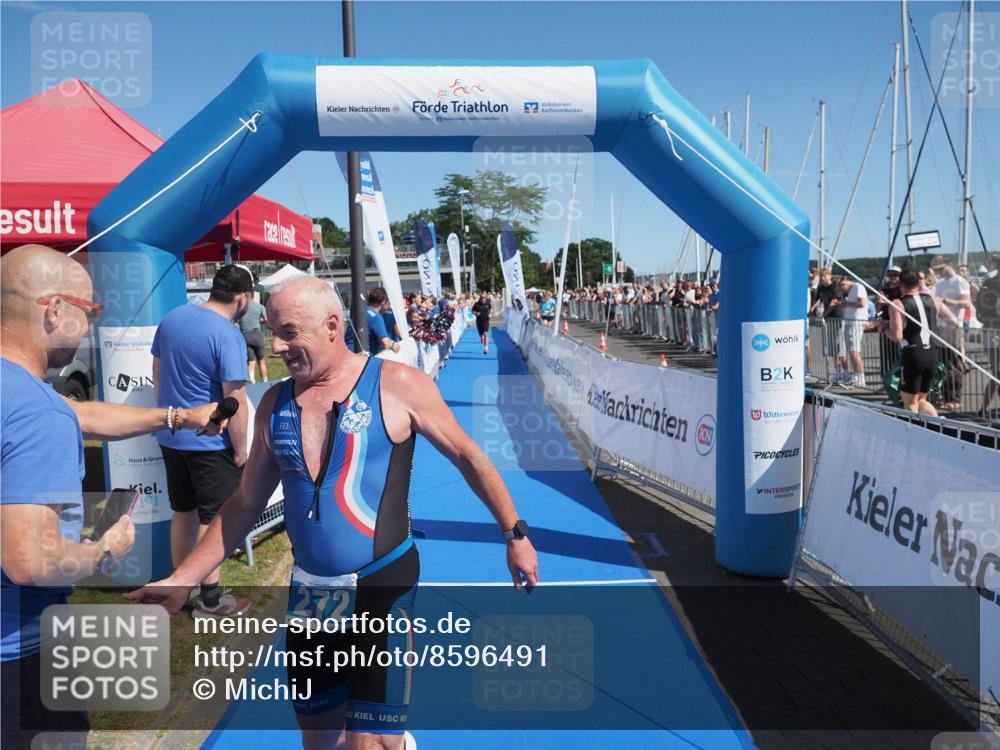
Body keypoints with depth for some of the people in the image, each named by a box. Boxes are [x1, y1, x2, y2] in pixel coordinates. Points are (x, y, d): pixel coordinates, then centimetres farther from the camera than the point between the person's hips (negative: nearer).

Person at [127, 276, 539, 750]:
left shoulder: (396, 384, -12)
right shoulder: (275, 403, 1)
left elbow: (468, 457, -3)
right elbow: (246, 503, 9)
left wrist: (514, 534, -1)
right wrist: (182, 580, 5)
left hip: (383, 588, -5)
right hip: (307, 593, 5)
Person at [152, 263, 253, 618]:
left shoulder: (172, 318, 2)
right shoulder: (228, 336, -21)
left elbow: (157, 372, 13)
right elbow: (235, 401, -22)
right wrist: (241, 450, -12)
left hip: (170, 437, 7)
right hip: (210, 443, -7)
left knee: (183, 511, 20)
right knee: (213, 518, 6)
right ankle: (210, 599, 17)